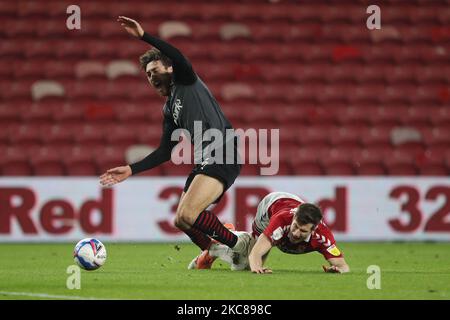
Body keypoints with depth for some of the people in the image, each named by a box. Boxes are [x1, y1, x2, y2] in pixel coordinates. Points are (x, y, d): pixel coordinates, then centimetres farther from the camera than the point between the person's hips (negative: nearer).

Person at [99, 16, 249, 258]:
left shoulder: (186, 81, 5)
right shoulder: (169, 109, 25)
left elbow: (178, 58, -18)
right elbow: (166, 151, 25)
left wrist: (144, 36, -23)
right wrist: (131, 170, 21)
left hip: (222, 155, -9)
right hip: (204, 162, 9)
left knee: (187, 215, -21)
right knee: (182, 221, 8)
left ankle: (239, 245, -7)